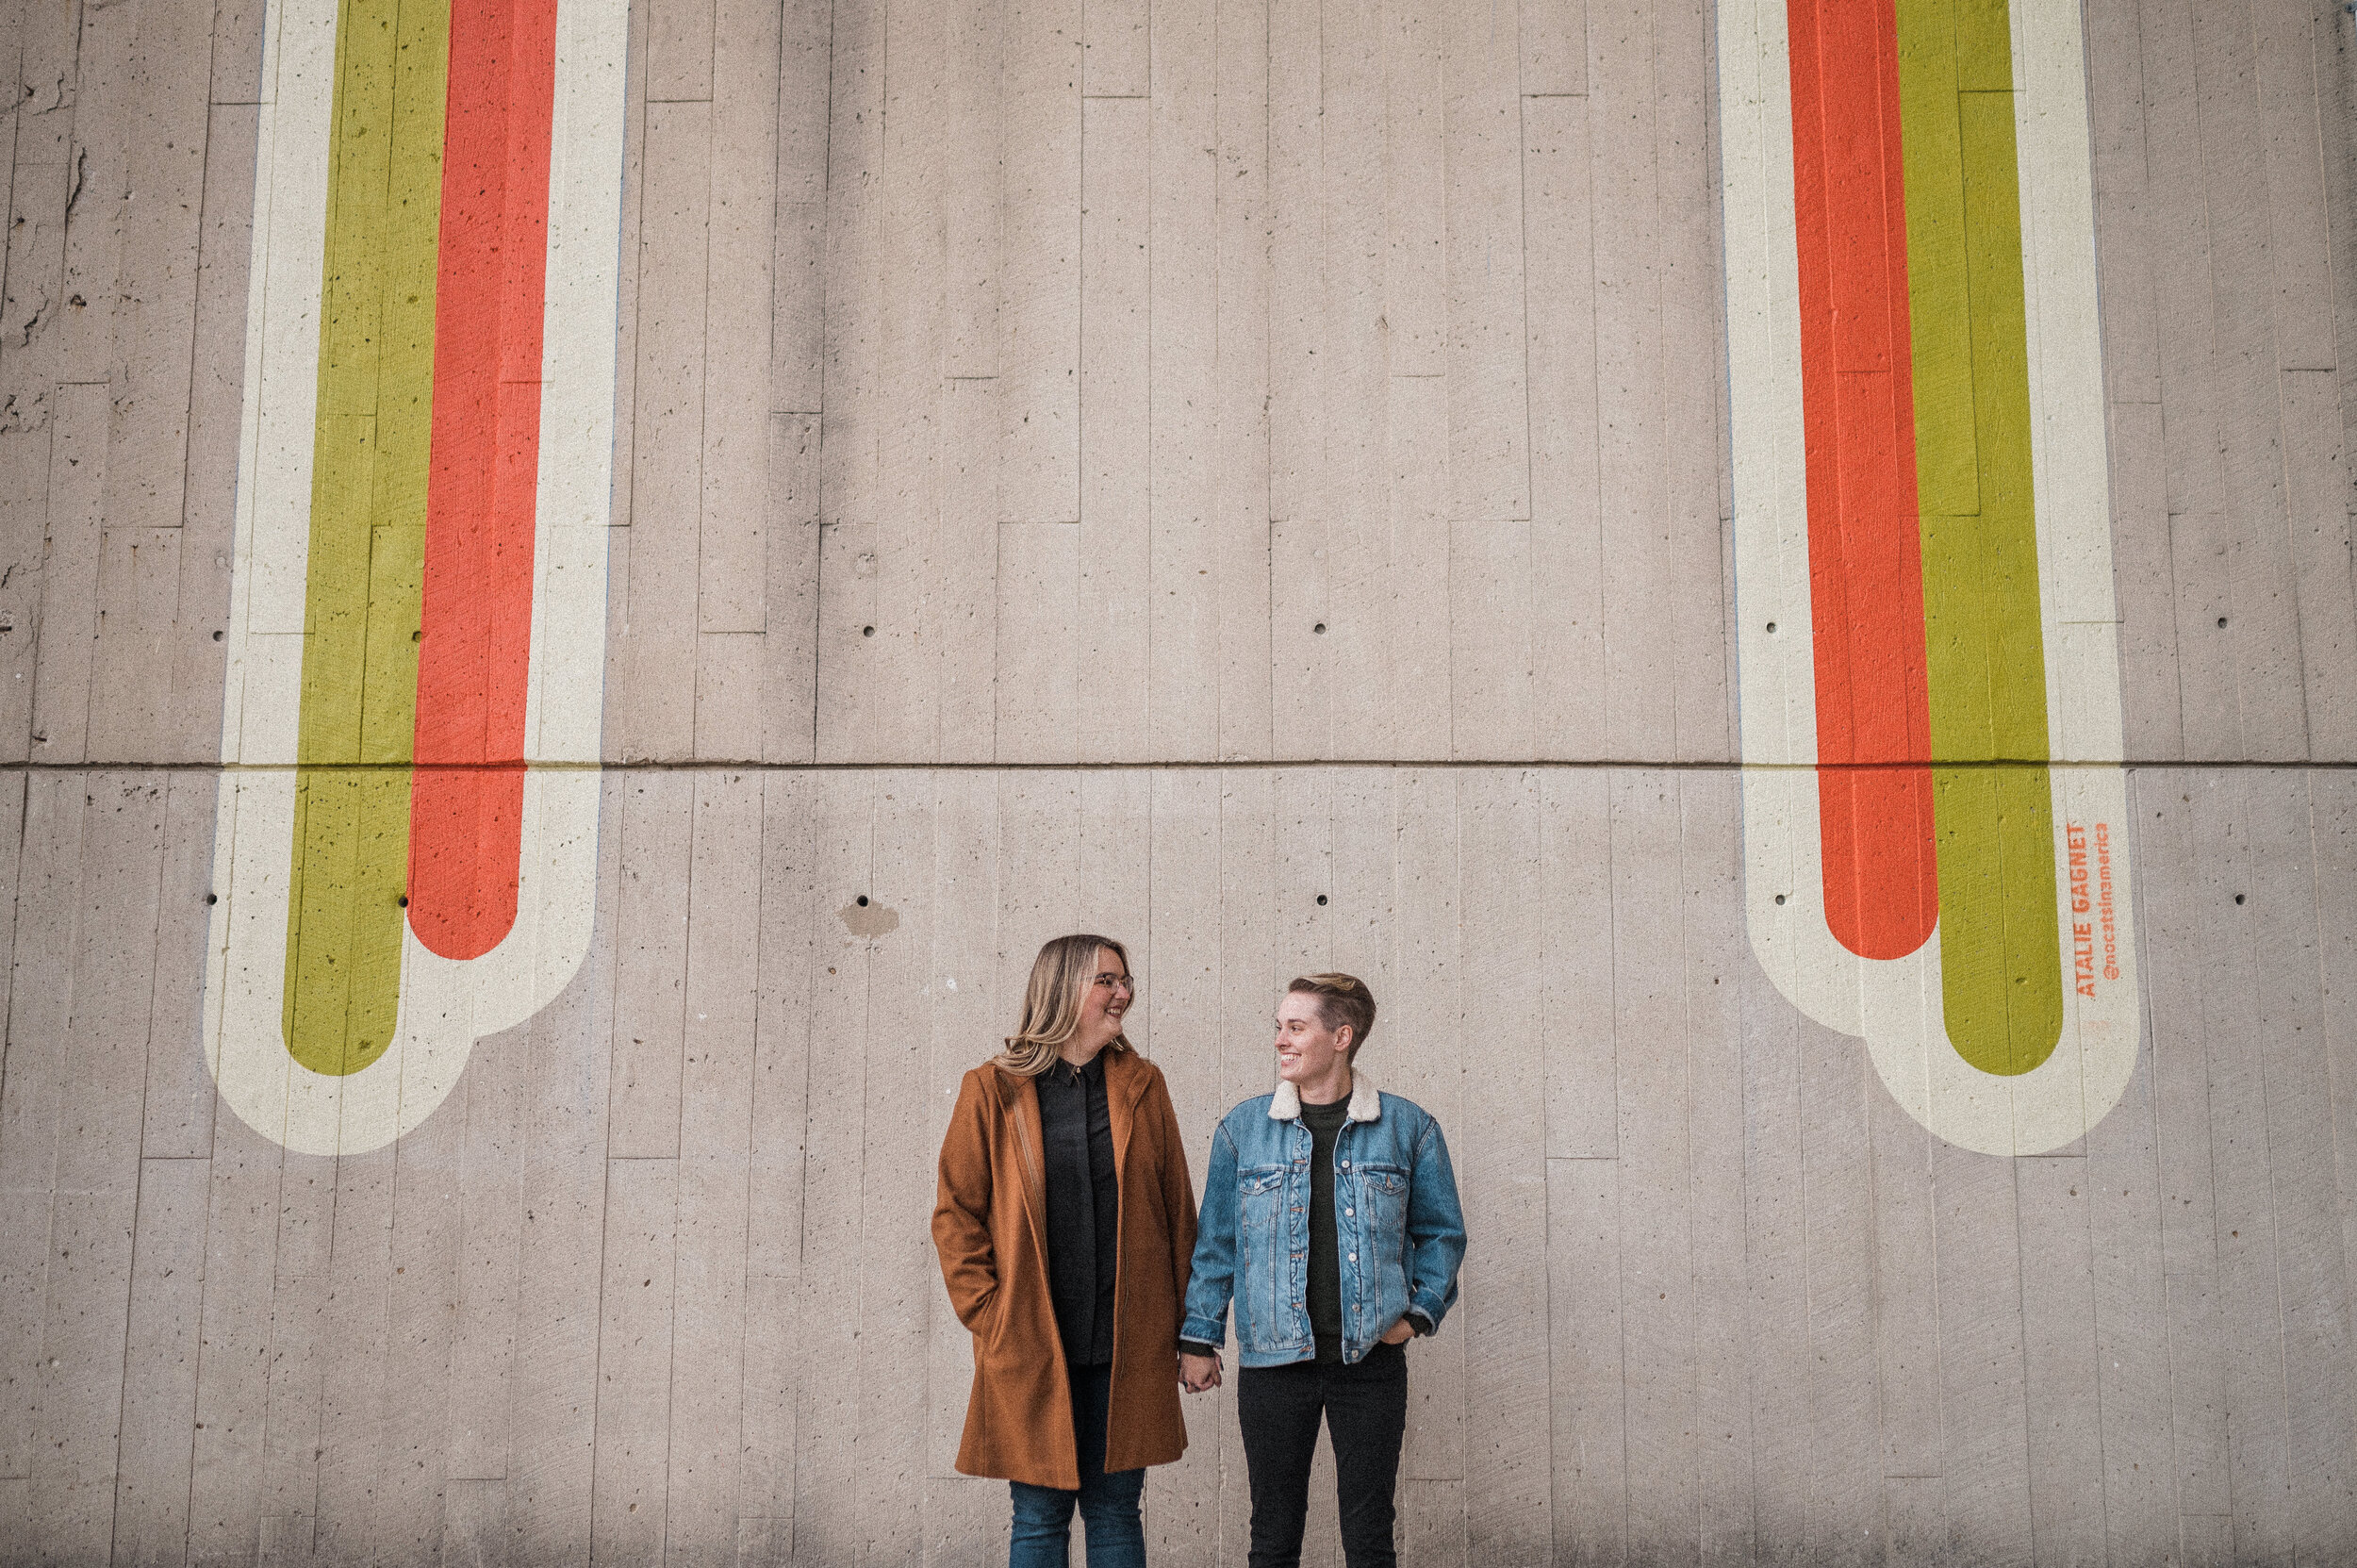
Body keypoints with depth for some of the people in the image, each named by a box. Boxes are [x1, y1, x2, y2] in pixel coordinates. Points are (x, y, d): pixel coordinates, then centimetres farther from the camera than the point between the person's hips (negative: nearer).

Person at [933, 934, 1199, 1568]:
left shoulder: (1142, 1084, 7)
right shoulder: (993, 1089, -1)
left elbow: (1176, 1208, 8)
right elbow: (957, 1213, 1)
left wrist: (1182, 1324, 4)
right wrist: (987, 1313, -7)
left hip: (1127, 1348, 2)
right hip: (1029, 1347, -2)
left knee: (1116, 1514, 9)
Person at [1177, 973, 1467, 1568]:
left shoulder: (1407, 1127, 0)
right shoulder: (1243, 1129, 2)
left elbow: (1442, 1231, 10)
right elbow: (1215, 1241, 8)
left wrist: (1420, 1312, -3)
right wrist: (1198, 1338, 5)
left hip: (1371, 1360, 0)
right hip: (1272, 1362, 1)